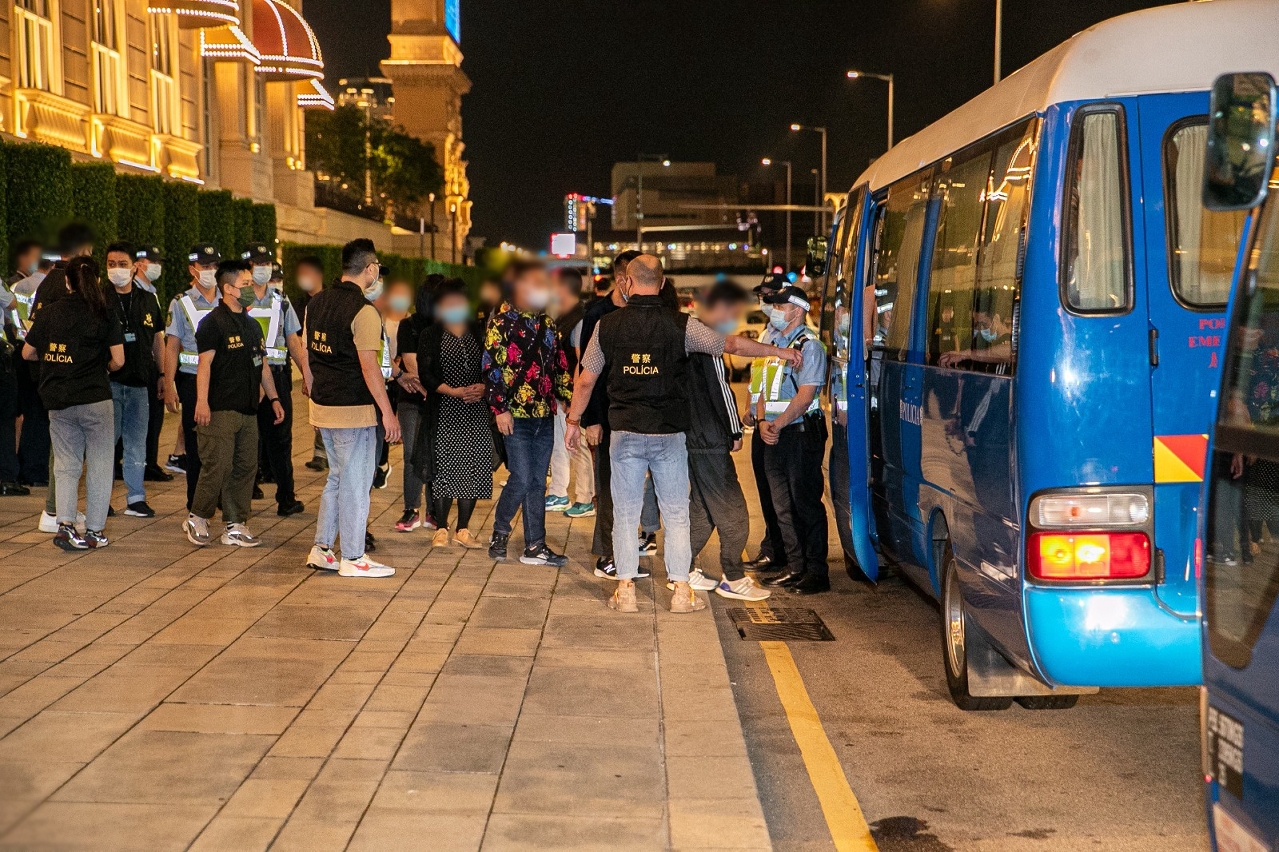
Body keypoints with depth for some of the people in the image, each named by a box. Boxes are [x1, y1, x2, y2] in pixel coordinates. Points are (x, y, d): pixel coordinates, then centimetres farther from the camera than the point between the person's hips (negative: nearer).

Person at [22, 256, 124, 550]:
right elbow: (118, 360, -7)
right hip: (96, 399, -3)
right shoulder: (104, 314, -5)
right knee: (98, 467, 7)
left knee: (66, 466, 13)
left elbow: (27, 353, 10)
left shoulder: (48, 311, 3)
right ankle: (94, 531, 8)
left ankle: (65, 524, -1)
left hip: (58, 402, 3)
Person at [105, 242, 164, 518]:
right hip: (109, 381, -3)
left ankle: (135, 498, 14)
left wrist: (162, 375, 13)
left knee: (137, 443, 7)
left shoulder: (147, 301, 10)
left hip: (139, 382, 3)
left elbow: (158, 340, 17)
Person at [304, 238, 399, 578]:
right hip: (354, 410, -8)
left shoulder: (316, 302, 8)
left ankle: (322, 549, 20)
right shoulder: (363, 310, -16)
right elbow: (369, 367, -19)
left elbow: (307, 354, 14)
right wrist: (388, 412, -14)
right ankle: (353, 558, 9)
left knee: (337, 477, 19)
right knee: (355, 483, 2)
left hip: (322, 407, 8)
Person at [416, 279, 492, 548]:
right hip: (445, 413, -3)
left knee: (473, 469, 1)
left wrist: (482, 387, -12)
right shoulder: (430, 336, 3)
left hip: (477, 412, 3)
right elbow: (426, 374, -4)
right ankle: (441, 529, 7)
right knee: (444, 468, -5)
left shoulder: (479, 334, 11)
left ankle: (463, 529, 11)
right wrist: (453, 391, -17)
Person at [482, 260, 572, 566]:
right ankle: (499, 533, 14)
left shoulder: (547, 323, 14)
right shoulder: (502, 320, -6)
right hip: (516, 415, -6)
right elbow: (492, 366, -10)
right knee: (521, 480, -8)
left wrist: (569, 398, 10)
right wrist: (500, 409, -14)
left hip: (544, 415, 6)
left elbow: (559, 365, 19)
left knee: (538, 483, 7)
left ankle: (535, 546, 11)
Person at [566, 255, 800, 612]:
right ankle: (681, 590, 10)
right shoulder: (679, 324, -6)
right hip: (669, 435, -1)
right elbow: (730, 344, -1)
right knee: (676, 513, 8)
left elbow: (585, 381, 4)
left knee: (625, 513, 9)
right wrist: (779, 351, 12)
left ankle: (625, 590, 12)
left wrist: (574, 421, 19)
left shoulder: (608, 325, -1)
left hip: (625, 433, 1)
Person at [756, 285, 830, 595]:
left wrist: (779, 424, -19)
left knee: (806, 504, -5)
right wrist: (763, 421, 0)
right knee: (783, 506, 11)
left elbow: (806, 394, -17)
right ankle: (796, 568, 19)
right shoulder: (775, 344, 18)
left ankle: (817, 572, 0)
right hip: (774, 435, 9)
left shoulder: (809, 345, -9)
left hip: (801, 432, -9)